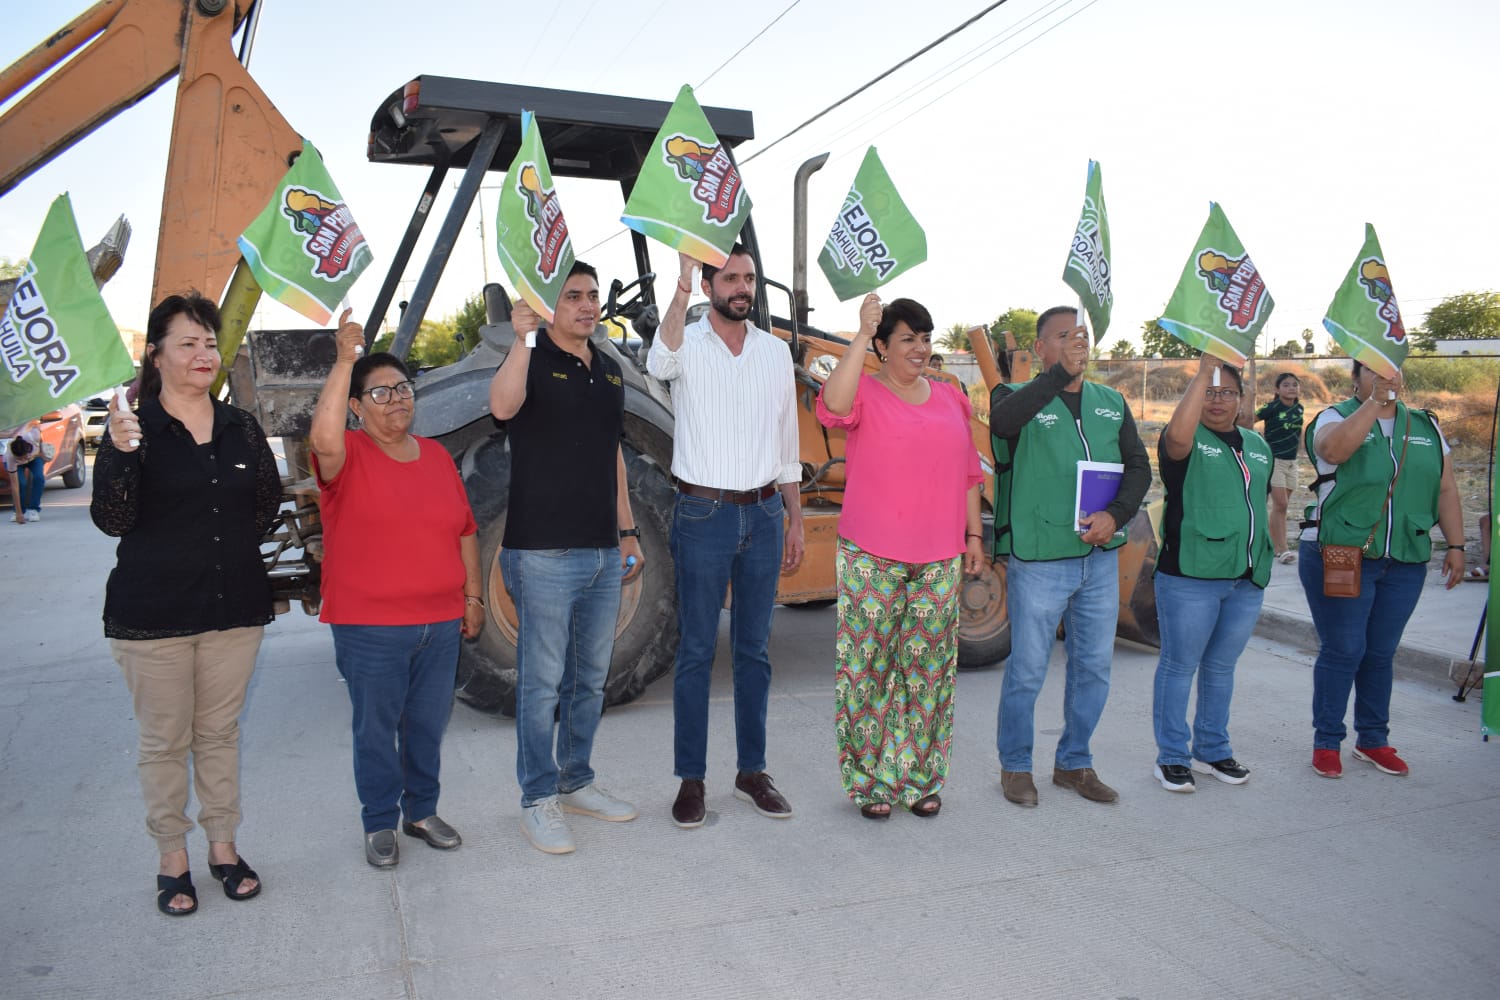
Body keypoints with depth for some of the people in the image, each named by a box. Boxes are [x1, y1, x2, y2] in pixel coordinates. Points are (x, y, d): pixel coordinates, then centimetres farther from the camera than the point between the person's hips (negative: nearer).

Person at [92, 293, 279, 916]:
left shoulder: (240, 428, 5)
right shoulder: (134, 428, -6)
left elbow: (268, 503, 15)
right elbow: (111, 521, -12)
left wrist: (233, 552, 6)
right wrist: (120, 454, -26)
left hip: (235, 608, 3)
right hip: (153, 613, -3)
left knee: (220, 733, 14)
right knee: (164, 742, 7)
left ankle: (223, 846, 27)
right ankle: (172, 859, 22)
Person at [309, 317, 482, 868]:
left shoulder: (436, 455, 10)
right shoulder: (348, 456, -5)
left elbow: (464, 530, 14)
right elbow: (323, 437, -31)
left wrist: (472, 595, 11)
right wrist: (344, 360, -31)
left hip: (440, 623, 5)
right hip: (370, 628, -4)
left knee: (428, 726, 15)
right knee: (376, 729, 7)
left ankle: (422, 811, 32)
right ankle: (380, 823, 23)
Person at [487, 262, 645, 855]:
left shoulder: (608, 369, 15)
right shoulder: (534, 360, -6)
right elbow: (502, 406, -30)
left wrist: (627, 530, 18)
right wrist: (522, 338, -37)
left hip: (603, 552, 7)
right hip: (543, 553, -7)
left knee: (591, 678, 15)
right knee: (542, 681, 0)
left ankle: (576, 782, 29)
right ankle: (539, 801, 12)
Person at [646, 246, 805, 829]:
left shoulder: (776, 351, 9)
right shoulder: (687, 344, -3)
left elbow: (787, 443, 13)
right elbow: (660, 364, -31)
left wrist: (794, 519, 11)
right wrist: (681, 289, -42)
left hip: (764, 514, 4)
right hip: (704, 514, -4)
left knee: (754, 650, 11)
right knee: (697, 653, 2)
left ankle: (752, 771, 23)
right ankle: (690, 780, 13)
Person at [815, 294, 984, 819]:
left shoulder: (950, 399, 14)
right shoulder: (864, 391, -1)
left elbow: (968, 473, 18)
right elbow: (834, 405, -26)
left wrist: (974, 533, 14)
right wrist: (861, 335, -23)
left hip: (938, 558, 4)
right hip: (871, 558, -4)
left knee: (929, 667, 9)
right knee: (869, 665, 0)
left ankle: (920, 779, 22)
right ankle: (870, 782, 13)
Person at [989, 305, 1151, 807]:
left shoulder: (1111, 403, 13)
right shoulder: (1020, 397, -3)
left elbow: (1138, 466, 9)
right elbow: (1002, 420, -27)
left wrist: (1115, 513, -9)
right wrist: (1061, 373, -33)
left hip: (1101, 557, 5)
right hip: (1039, 558, -5)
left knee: (1094, 667, 12)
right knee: (1027, 669, 3)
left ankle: (1074, 763, 29)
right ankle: (1015, 766, 21)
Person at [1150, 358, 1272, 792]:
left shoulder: (1258, 446, 15)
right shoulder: (1190, 441, -5)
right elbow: (1178, 436, -31)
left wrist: (1268, 555, 20)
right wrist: (1204, 368, -27)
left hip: (1247, 579, 6)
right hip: (1190, 577, -6)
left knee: (1221, 667, 16)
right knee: (1179, 666, 2)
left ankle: (1212, 750, 29)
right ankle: (1172, 756, 12)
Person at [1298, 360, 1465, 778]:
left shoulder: (1426, 426, 13)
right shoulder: (1338, 416, -2)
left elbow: (1446, 490, 12)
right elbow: (1332, 449, -26)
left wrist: (1455, 545, 5)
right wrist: (1375, 400, -24)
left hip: (1405, 563, 4)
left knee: (1381, 654, 12)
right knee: (1342, 651, 1)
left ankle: (1373, 739, 25)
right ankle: (1327, 741, 13)